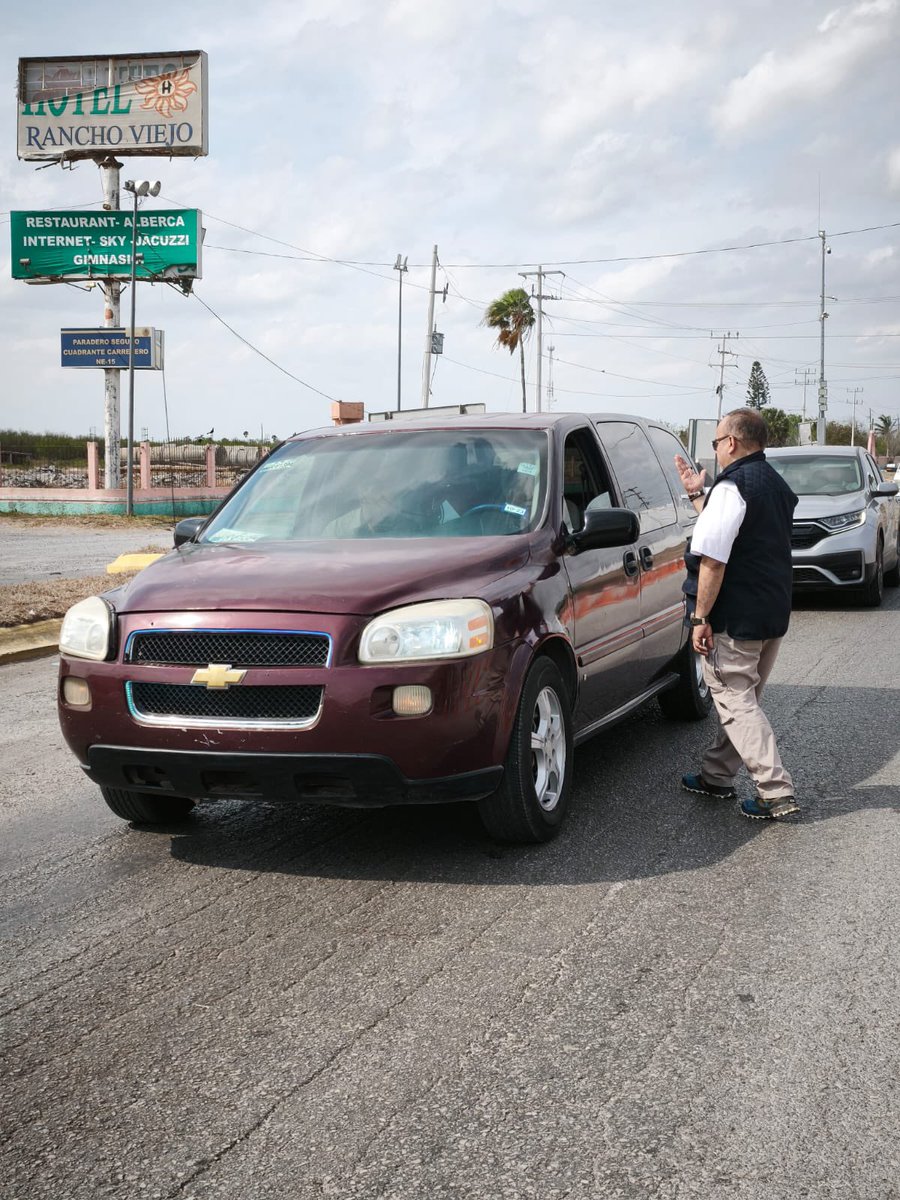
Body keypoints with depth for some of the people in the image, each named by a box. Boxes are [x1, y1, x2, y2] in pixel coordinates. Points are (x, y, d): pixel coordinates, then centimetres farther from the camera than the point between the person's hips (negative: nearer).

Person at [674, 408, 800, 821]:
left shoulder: (731, 488, -16)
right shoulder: (777, 485, 14)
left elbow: (713, 559, -21)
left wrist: (701, 617, -17)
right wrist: (697, 495, 25)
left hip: (735, 620, -9)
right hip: (774, 616, 9)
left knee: (735, 702, -4)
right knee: (740, 698, 17)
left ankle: (777, 791, -8)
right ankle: (716, 776, 28)